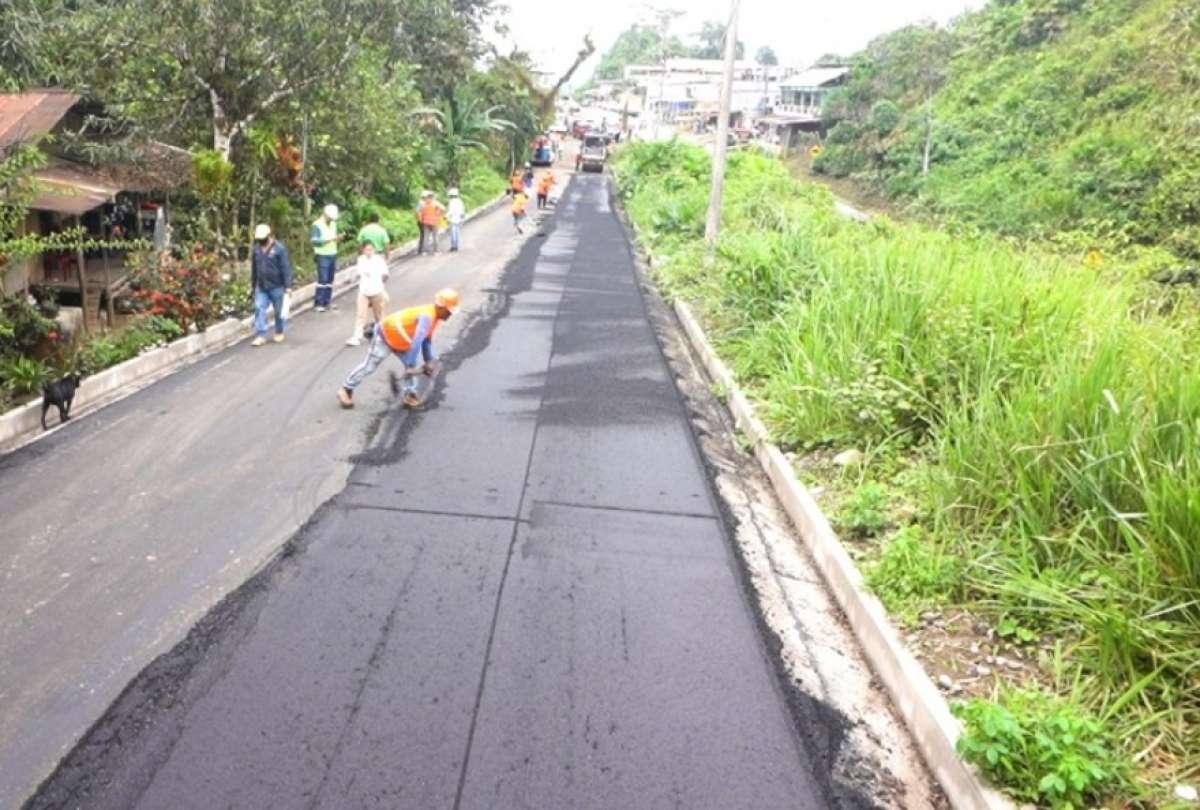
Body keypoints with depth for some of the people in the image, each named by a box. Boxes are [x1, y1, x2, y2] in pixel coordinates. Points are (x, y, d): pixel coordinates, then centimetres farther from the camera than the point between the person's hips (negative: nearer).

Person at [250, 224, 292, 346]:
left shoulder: (279, 249, -13)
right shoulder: (257, 249, 5)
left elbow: (286, 268, -14)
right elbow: (254, 268, 15)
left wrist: (288, 286, -17)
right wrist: (253, 284, 20)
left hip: (277, 286, -5)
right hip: (261, 287, 5)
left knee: (279, 311, 9)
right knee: (259, 309, -3)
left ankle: (279, 332, 27)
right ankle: (261, 335, -1)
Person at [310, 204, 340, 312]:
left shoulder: (333, 224, 14)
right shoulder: (317, 225, -8)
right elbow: (315, 241, -15)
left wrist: (337, 238, -1)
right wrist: (329, 239, -23)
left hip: (333, 255, 7)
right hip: (323, 256, -7)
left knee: (330, 280, 6)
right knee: (322, 280, -10)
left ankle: (327, 301, 12)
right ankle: (318, 303, -7)